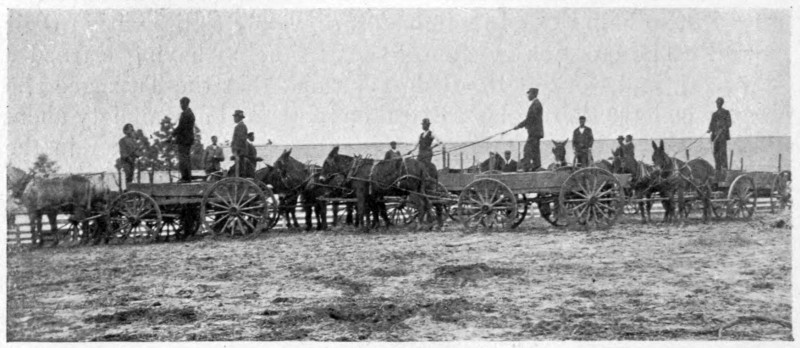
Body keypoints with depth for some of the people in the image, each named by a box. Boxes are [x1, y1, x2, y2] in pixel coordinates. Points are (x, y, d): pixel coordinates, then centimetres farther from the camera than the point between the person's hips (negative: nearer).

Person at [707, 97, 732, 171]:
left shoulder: (726, 112, 5)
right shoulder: (714, 114, 19)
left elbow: (729, 123, -2)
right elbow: (712, 124, 18)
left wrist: (723, 129, -19)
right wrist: (710, 129, -4)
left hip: (723, 134, -5)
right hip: (715, 135, 5)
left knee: (723, 151, -15)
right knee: (716, 152, 1)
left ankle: (724, 167, -19)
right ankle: (718, 169, 5)